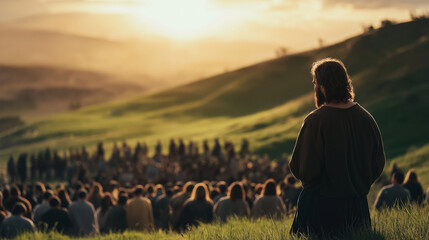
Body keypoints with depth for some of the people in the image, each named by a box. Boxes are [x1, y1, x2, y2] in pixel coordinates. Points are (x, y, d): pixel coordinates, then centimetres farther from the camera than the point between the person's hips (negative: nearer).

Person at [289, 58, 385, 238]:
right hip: (357, 206, 5)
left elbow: (302, 170, -16)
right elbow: (378, 164, 7)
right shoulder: (365, 118, 0)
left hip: (320, 205, -5)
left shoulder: (315, 121, -17)